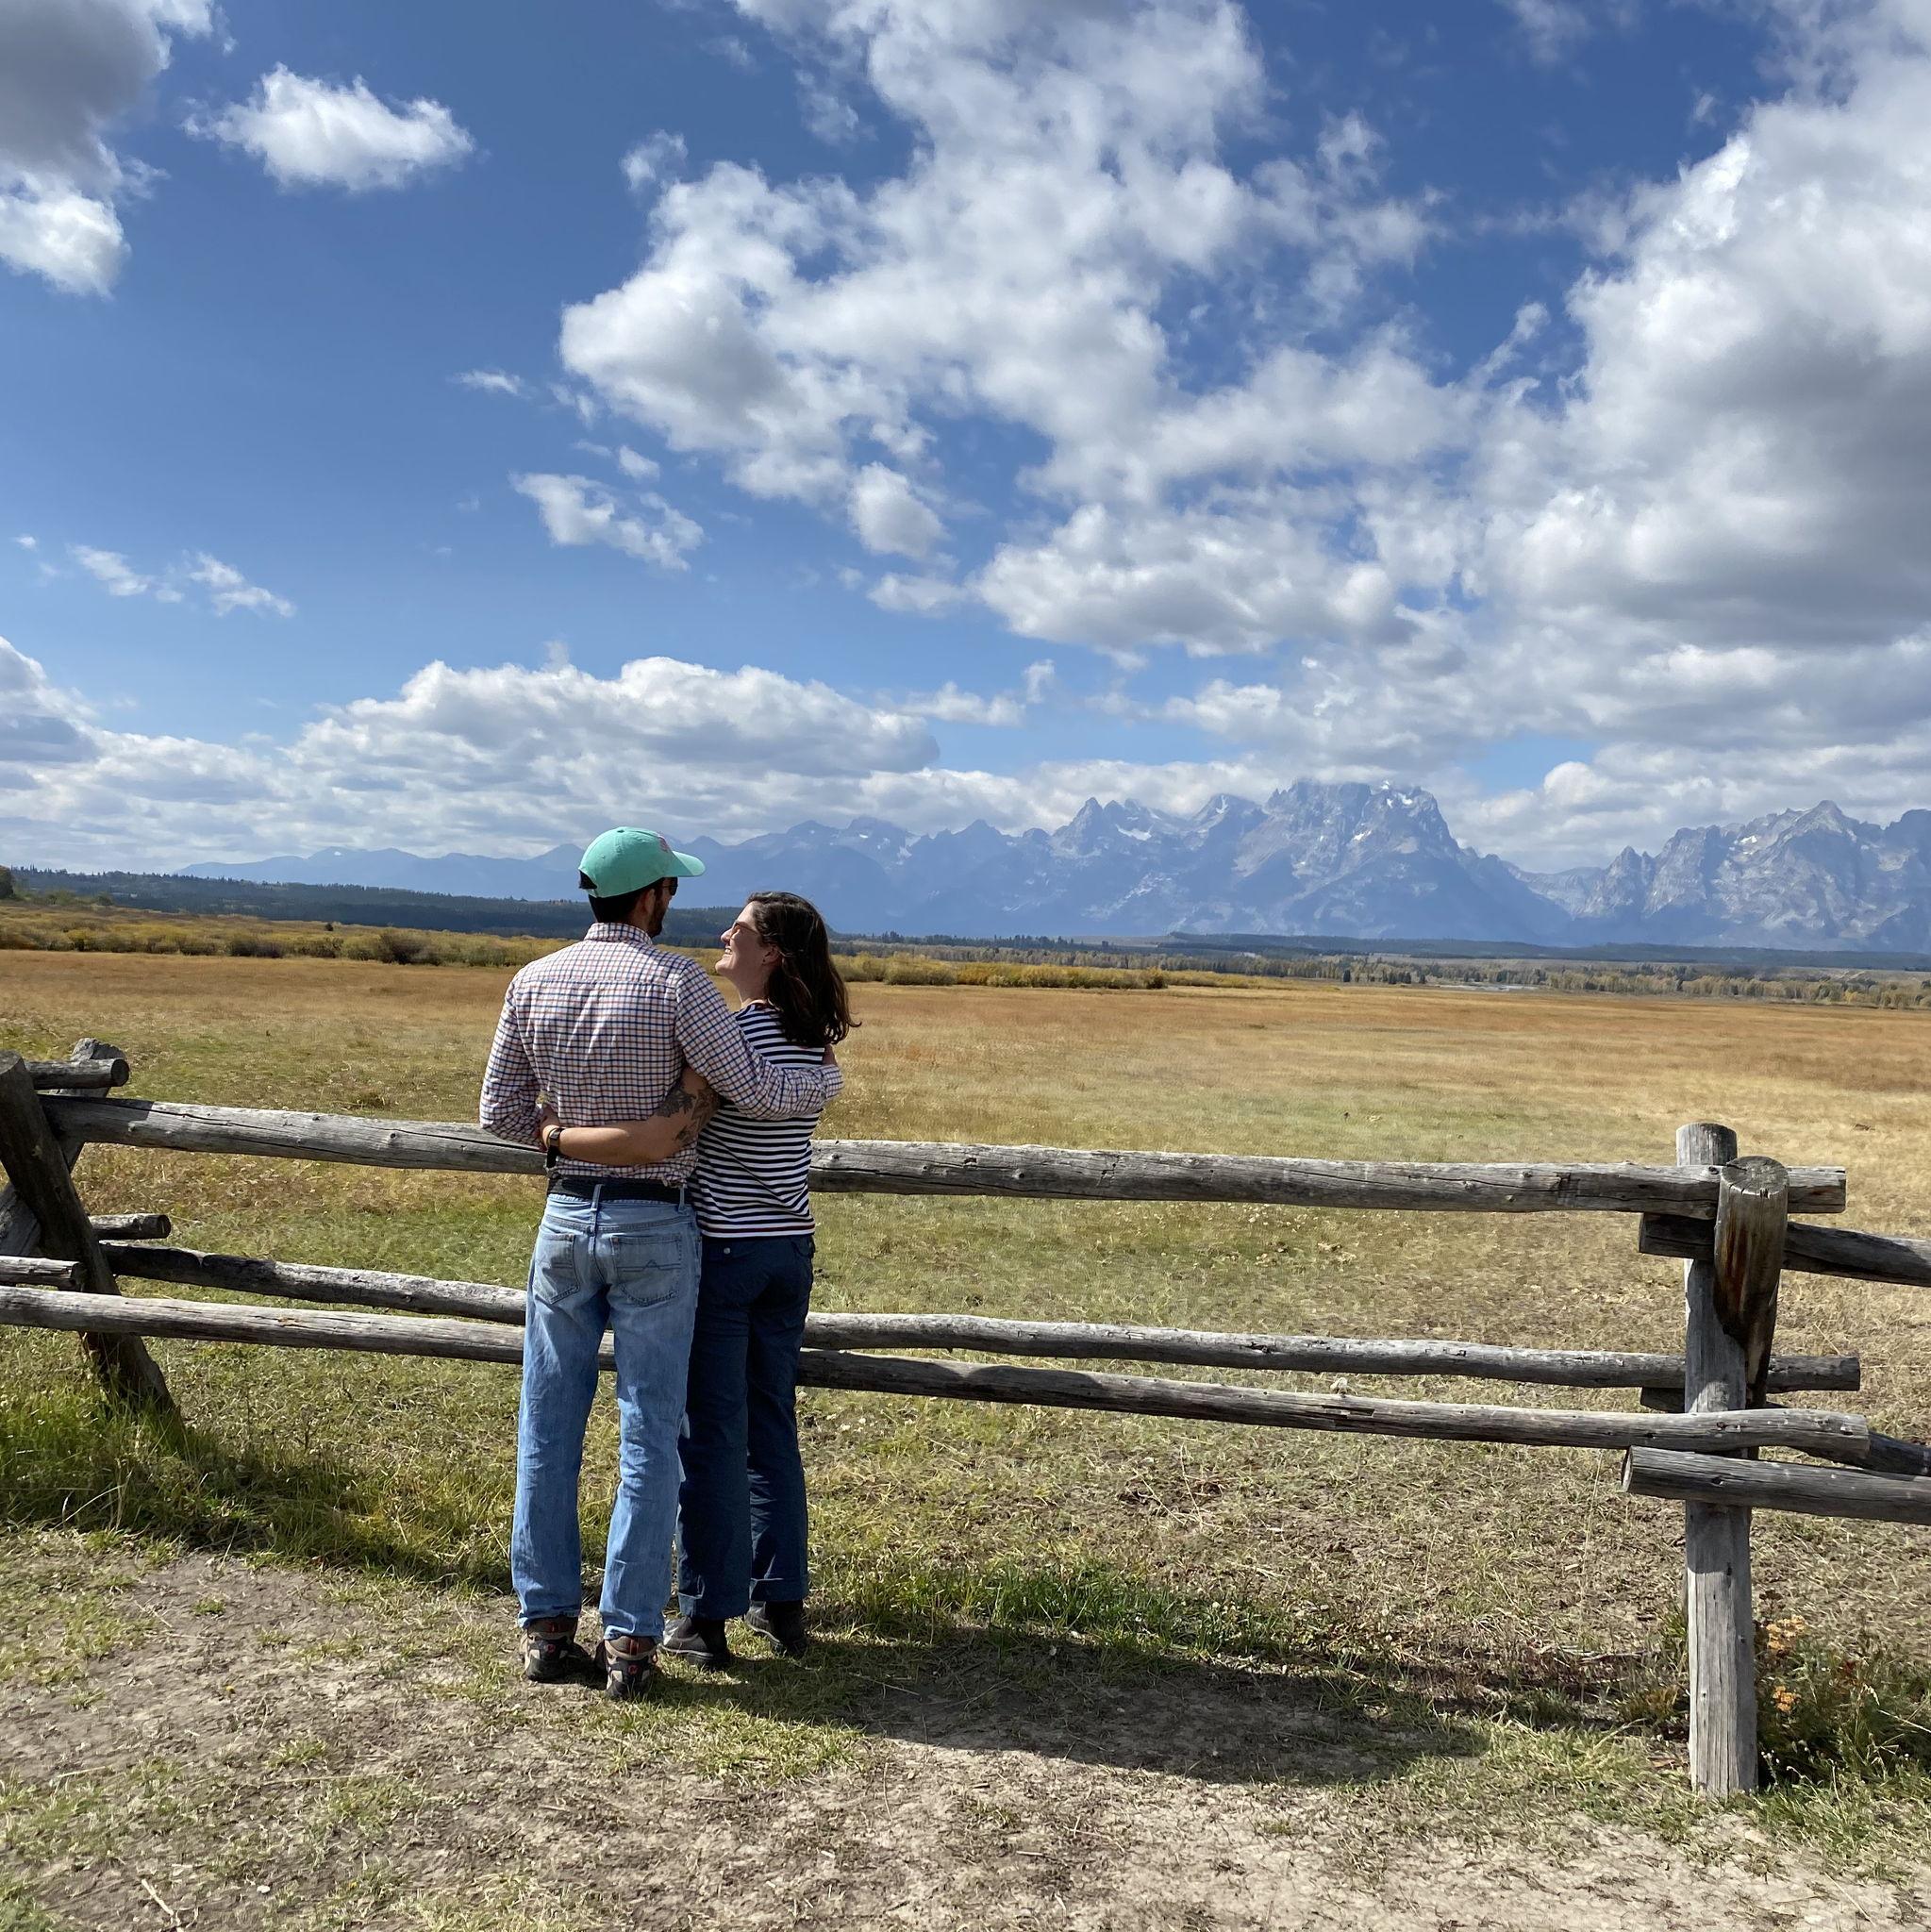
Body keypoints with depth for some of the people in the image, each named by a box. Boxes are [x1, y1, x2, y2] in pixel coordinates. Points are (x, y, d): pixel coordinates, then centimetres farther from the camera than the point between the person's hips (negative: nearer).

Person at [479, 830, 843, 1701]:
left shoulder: (534, 981, 1)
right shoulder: (677, 981, -14)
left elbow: (500, 1108, 5)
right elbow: (756, 1093, -13)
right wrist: (828, 1076, 5)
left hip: (567, 1215, 4)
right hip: (655, 1227, -4)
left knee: (549, 1426, 11)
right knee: (648, 1435, 4)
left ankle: (546, 1626, 17)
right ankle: (629, 1639, 8)